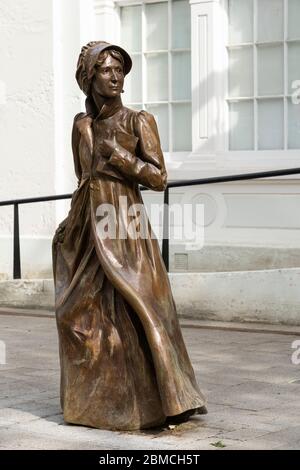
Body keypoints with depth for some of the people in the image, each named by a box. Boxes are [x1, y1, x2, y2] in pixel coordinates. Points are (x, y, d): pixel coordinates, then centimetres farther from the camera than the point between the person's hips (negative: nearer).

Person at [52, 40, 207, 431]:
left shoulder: (140, 120, -3)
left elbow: (159, 179, -9)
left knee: (133, 312, -9)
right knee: (84, 316, 6)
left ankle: (161, 398, 0)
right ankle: (97, 398, 18)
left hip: (125, 227, -5)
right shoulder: (82, 124, 11)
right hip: (87, 227, 5)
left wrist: (117, 154, -14)